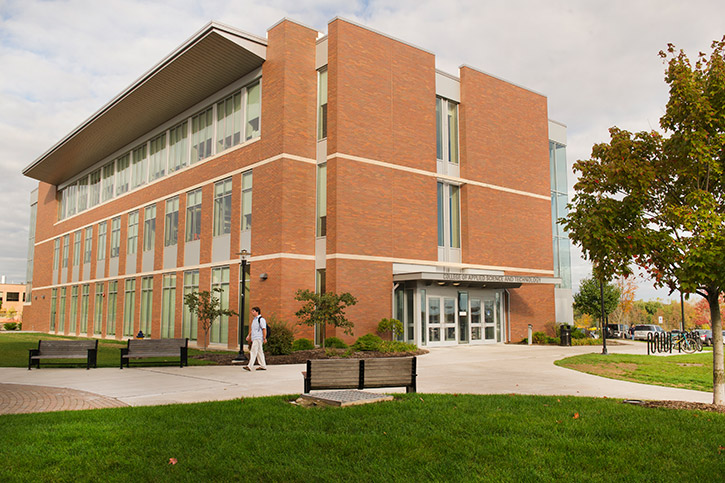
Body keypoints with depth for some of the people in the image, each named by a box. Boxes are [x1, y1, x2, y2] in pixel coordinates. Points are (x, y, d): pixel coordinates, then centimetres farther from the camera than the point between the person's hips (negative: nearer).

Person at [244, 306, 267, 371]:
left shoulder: (261, 319, -12)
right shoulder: (254, 319, 17)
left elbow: (264, 329, -16)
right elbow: (252, 329, 25)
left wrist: (264, 338, -19)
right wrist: (249, 336, 16)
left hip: (258, 338, -9)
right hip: (254, 338, 9)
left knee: (253, 351, -13)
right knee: (259, 352, 11)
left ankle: (249, 366, -16)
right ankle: (263, 366, 16)